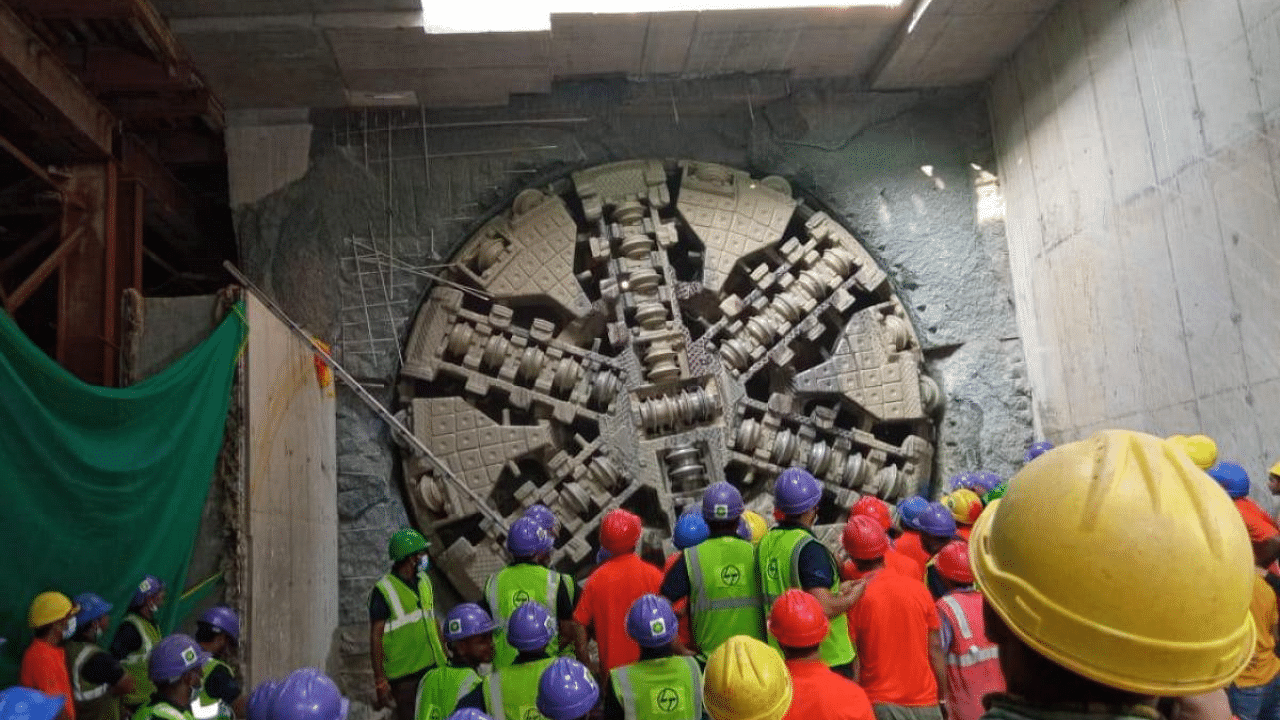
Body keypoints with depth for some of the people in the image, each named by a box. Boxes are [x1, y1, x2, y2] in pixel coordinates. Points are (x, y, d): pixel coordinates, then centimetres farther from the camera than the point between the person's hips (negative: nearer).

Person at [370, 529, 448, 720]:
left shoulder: (424, 581, 8)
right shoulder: (383, 591, -13)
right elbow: (376, 637, -11)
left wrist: (444, 654, 20)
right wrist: (380, 680, -12)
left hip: (434, 667, 6)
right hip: (404, 674, -6)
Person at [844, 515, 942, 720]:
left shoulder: (855, 598, -11)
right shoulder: (919, 589, -1)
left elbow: (851, 658, -9)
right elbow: (935, 648, 3)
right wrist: (942, 695, 13)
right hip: (925, 703, 3)